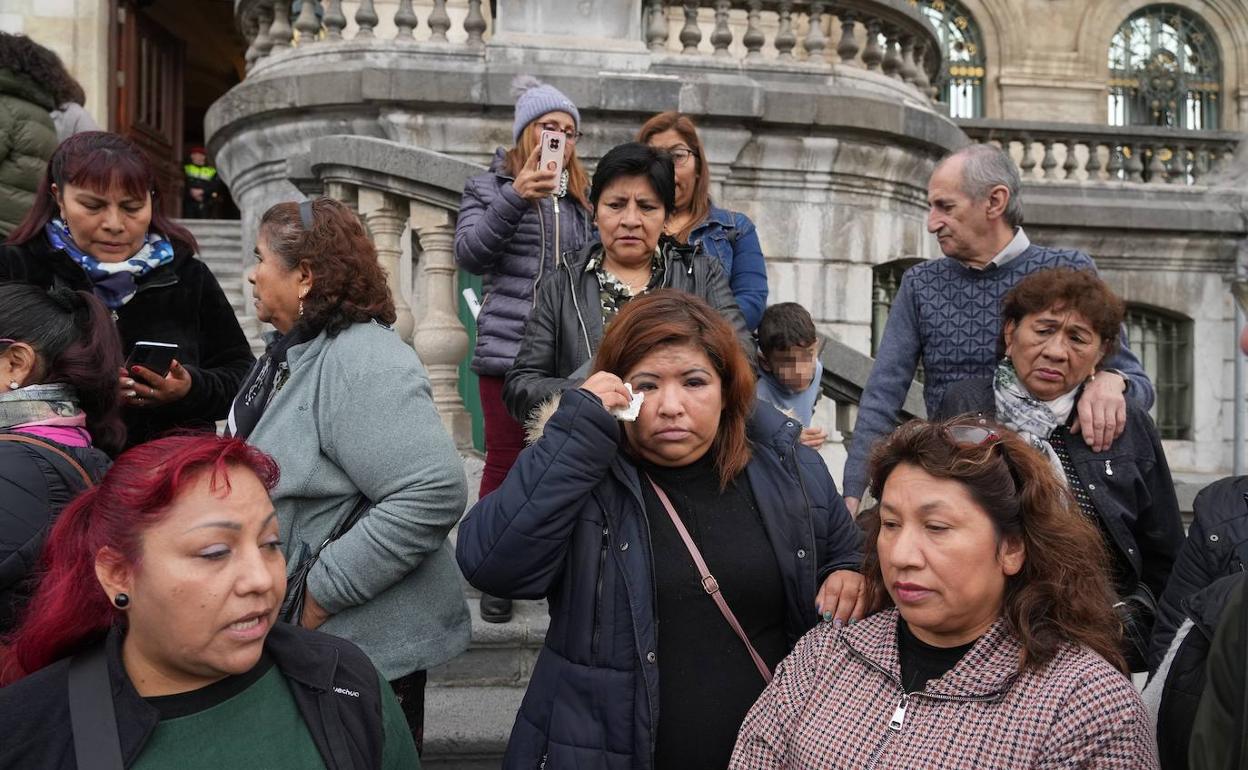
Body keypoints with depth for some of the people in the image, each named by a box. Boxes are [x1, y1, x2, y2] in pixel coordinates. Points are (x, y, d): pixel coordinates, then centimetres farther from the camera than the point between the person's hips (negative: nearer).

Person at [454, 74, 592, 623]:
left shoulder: (578, 197, 17)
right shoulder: (491, 187, 6)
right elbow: (470, 254, -9)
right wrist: (515, 199, -22)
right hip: (507, 348, -3)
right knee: (504, 460, 3)